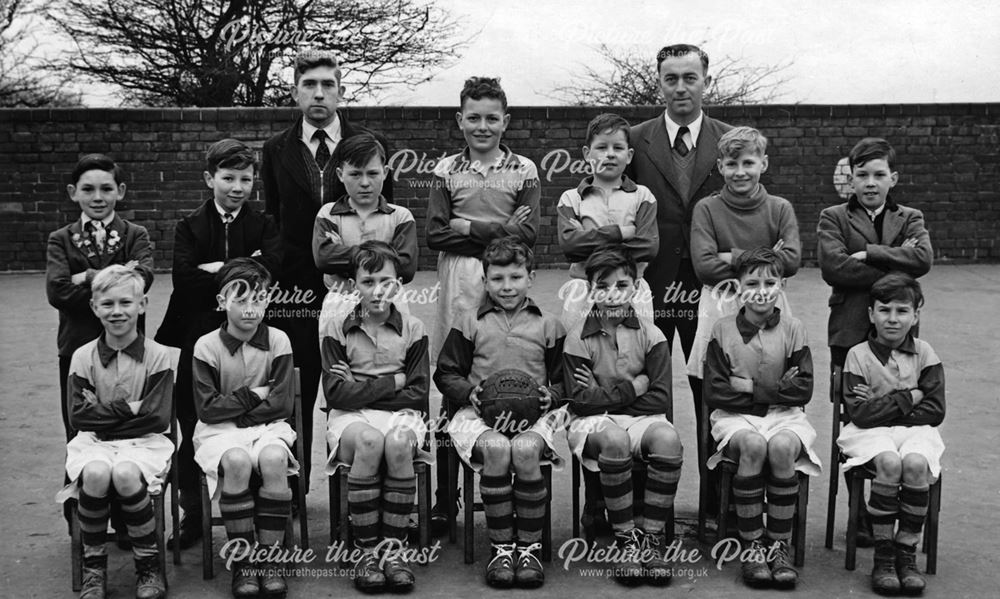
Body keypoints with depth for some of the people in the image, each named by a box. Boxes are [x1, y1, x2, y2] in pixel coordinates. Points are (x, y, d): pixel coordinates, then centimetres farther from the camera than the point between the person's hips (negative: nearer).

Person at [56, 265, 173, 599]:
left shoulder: (157, 356, -3)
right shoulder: (83, 357, 3)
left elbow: (157, 418, -8)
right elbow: (78, 417, -3)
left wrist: (104, 410, -7)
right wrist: (128, 407, -9)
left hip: (144, 442, -1)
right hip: (94, 443, 2)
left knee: (125, 474, -35)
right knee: (95, 474, -33)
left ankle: (149, 565, -14)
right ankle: (93, 567, -12)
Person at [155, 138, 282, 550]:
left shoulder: (263, 226, 9)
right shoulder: (189, 227, 9)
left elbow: (269, 268, -12)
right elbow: (184, 279, -8)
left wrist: (216, 269, -11)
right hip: (197, 338, 1)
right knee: (193, 430, 4)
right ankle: (193, 516, 18)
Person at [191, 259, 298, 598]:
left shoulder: (278, 341, -1)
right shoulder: (207, 347, -4)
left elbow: (283, 404, -5)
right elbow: (208, 409, -7)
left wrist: (234, 409, -9)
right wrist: (253, 395, -8)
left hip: (267, 426, 1)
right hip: (219, 431, -1)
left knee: (273, 458, -33)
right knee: (237, 461, -34)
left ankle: (269, 559, -20)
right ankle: (242, 561, -21)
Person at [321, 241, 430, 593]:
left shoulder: (413, 330, 7)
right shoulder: (338, 330, 4)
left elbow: (418, 394, 0)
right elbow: (335, 393, -7)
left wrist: (360, 388, -7)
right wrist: (392, 382, -7)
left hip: (400, 414, 1)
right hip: (351, 418, -1)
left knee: (399, 442, -35)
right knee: (369, 441, -36)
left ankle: (394, 547, -23)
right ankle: (368, 551, -25)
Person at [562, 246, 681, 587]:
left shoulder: (650, 336, 3)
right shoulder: (578, 338, -1)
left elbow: (661, 400, -4)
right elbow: (580, 401, -8)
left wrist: (605, 396, -7)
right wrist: (632, 387, -9)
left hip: (642, 418, 2)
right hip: (593, 423, -2)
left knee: (668, 439, -32)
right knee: (614, 439, -38)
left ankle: (651, 537, -20)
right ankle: (627, 539, -23)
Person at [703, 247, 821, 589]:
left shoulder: (792, 329, 3)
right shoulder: (723, 330, 1)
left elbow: (803, 391, -2)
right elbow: (714, 393, -5)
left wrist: (751, 387, -9)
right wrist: (776, 388, -7)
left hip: (783, 415, 1)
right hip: (735, 417, -1)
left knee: (782, 447, -33)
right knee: (753, 445, -34)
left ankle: (778, 544, -18)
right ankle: (752, 546, -22)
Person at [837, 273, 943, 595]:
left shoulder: (924, 354, 4)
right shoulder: (858, 355, -2)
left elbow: (935, 411, -2)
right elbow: (860, 414, -12)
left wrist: (882, 406, -8)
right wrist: (909, 397, -10)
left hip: (915, 430, 2)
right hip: (871, 434, -2)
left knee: (915, 462, -31)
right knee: (889, 462, -33)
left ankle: (906, 552, -14)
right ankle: (883, 554, -18)